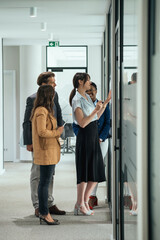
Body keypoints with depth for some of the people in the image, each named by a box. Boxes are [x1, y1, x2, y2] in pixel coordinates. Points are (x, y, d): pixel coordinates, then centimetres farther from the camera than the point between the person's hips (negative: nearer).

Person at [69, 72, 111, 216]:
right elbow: (82, 123, -20)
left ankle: (84, 202, 20)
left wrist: (106, 102, 17)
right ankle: (80, 205, 10)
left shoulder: (87, 97, 15)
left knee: (96, 172, 10)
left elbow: (97, 117, 20)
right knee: (84, 171, -2)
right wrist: (96, 110, -21)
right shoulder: (77, 100, -13)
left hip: (93, 136, 9)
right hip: (85, 136, -9)